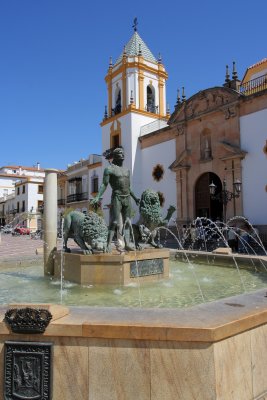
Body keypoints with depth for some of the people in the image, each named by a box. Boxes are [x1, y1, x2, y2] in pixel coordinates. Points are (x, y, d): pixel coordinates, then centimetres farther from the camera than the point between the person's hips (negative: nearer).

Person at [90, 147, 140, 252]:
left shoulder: (127, 170, 17)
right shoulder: (109, 169, -2)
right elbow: (104, 184, -9)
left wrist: (135, 197, 23)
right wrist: (97, 197, -21)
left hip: (127, 198, 6)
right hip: (117, 198, -6)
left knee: (127, 222, 3)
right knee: (114, 222, -12)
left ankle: (127, 244, 5)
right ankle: (108, 245, -12)